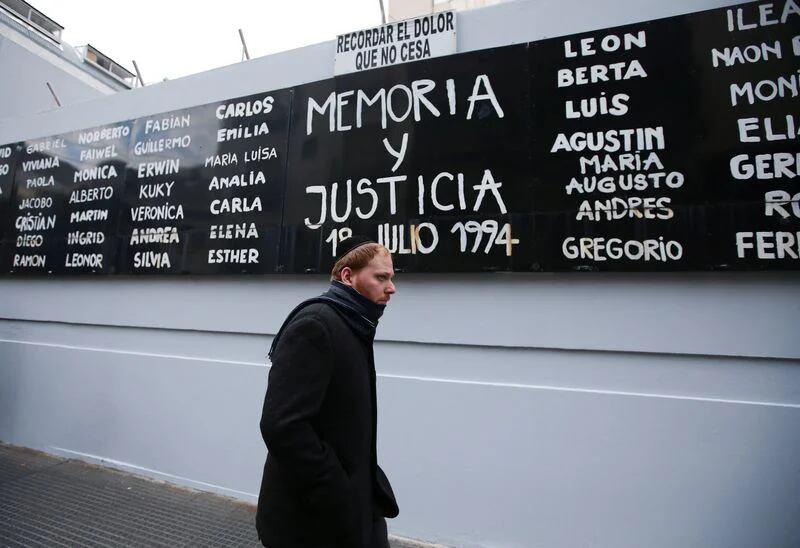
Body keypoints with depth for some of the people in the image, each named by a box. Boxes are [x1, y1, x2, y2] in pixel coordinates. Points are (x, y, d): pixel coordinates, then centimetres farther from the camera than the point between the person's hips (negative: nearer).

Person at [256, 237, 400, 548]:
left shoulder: (353, 328, 7)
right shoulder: (314, 325, -21)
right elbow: (281, 425, -27)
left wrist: (369, 491, 7)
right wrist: (339, 505, -20)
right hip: (314, 520, -8)